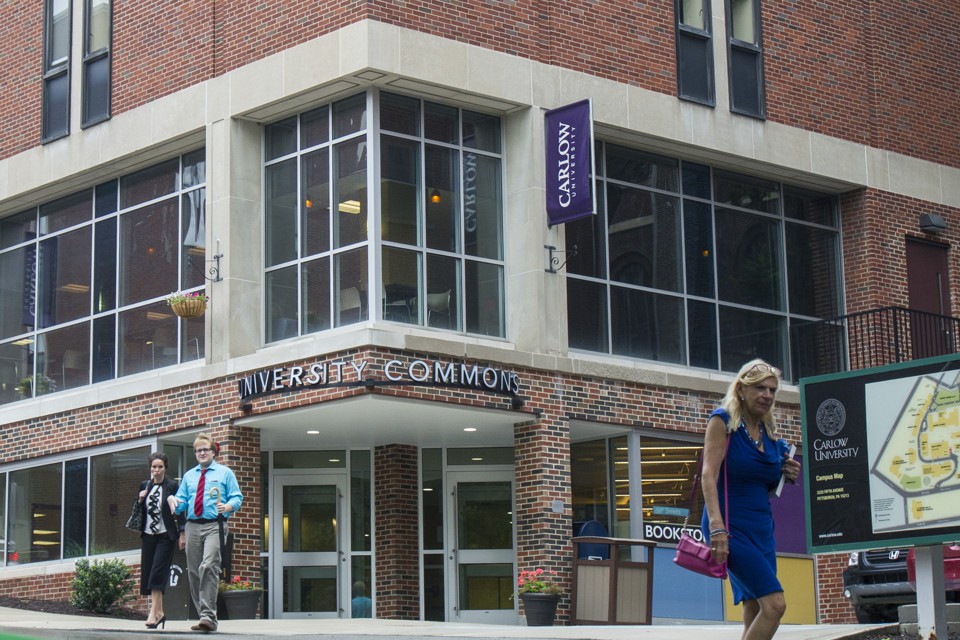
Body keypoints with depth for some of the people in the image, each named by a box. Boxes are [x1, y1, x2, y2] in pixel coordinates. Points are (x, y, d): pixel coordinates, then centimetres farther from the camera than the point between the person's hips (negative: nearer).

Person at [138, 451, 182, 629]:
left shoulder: (172, 486, -4)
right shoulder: (145, 485, 10)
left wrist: (182, 533, -9)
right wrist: (140, 499, -3)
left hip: (165, 535, -5)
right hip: (148, 535, 5)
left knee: (158, 573, -12)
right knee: (148, 573, 5)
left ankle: (154, 613, -14)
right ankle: (159, 612, 13)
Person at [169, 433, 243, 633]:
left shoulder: (225, 473, 9)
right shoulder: (189, 476, 22)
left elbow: (237, 497, 4)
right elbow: (181, 502, 20)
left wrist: (228, 507, -18)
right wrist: (173, 500, -4)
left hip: (214, 526, -5)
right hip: (192, 526, 5)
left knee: (208, 567, -22)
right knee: (193, 572, 4)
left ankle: (208, 616, -26)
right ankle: (203, 616, 13)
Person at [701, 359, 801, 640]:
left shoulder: (769, 432, 14)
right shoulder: (723, 421, -6)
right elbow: (709, 474, -17)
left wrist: (786, 476, 1)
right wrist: (716, 526, -29)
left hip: (762, 527, 7)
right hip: (731, 526, -7)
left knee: (755, 613, 3)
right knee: (774, 603, -19)